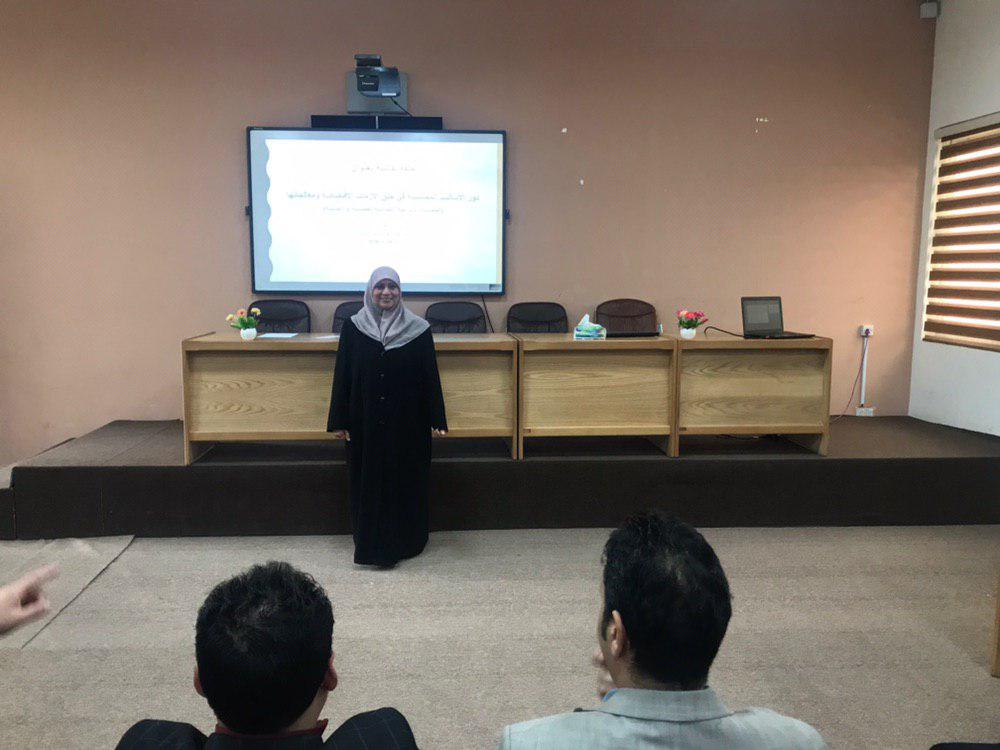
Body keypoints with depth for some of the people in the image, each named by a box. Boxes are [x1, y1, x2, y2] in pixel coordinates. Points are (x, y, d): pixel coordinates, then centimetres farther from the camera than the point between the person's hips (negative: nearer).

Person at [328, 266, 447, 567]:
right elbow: (342, 375, 2)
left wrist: (436, 419, -4)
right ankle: (369, 543, 23)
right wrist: (339, 420, 0)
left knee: (406, 480, 7)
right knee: (367, 481, 8)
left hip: (408, 422, -1)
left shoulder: (418, 328, -3)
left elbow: (430, 375, -1)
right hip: (366, 421, 1)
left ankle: (405, 541, 23)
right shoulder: (353, 328, 0)